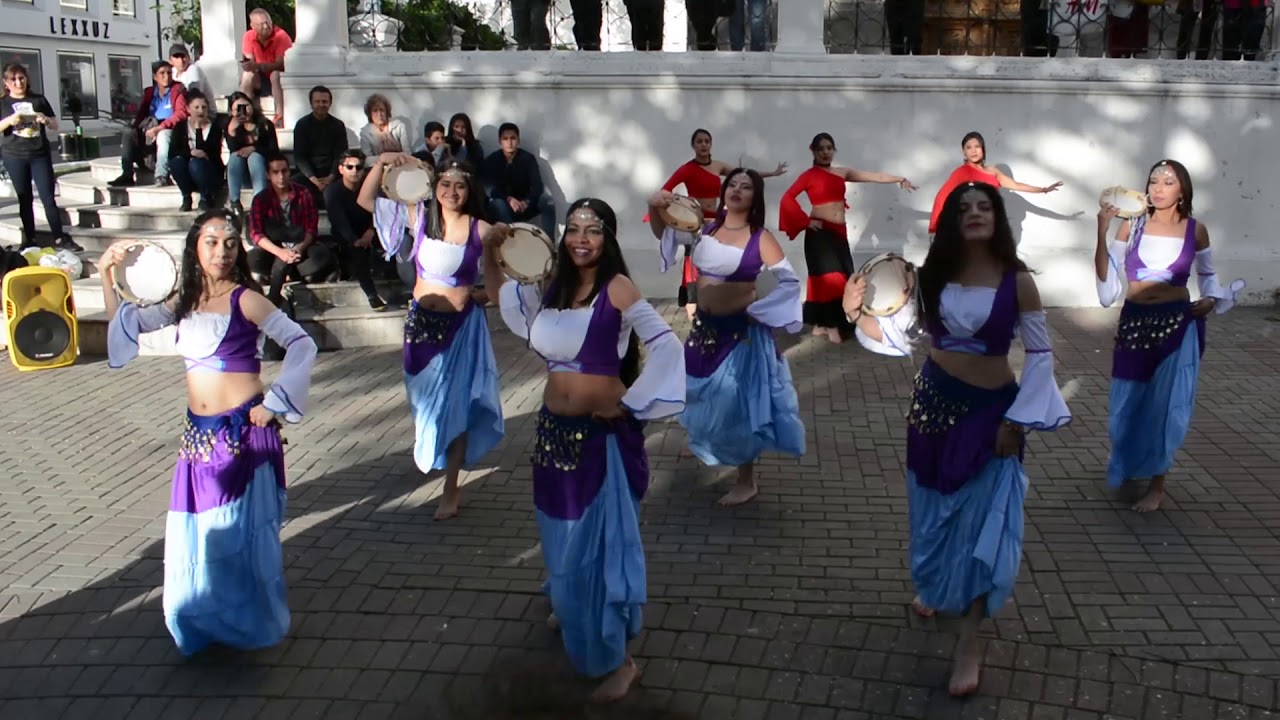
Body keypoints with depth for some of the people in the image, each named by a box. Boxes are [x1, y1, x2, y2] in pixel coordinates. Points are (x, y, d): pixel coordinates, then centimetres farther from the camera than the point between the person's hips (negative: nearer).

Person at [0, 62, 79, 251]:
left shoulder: (39, 100, 8)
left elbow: (55, 126, 10)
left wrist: (46, 120, -11)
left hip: (40, 154, 0)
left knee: (48, 197, -5)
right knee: (25, 199, 7)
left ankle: (60, 238, -5)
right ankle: (29, 239, 13)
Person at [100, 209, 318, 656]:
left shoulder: (245, 299, -9)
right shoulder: (185, 301, 9)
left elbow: (302, 345, -14)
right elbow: (129, 324, 20)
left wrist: (274, 404, -15)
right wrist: (107, 276, 9)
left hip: (243, 432, -6)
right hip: (199, 435, 6)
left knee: (239, 531, 1)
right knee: (196, 532, 11)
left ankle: (250, 624, 18)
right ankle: (206, 622, 30)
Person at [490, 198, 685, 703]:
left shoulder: (618, 288, -15)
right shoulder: (553, 285, 4)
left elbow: (666, 346, -21)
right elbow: (505, 301, 21)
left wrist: (629, 403, -17)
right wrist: (490, 253, 5)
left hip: (603, 433, -6)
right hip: (555, 428, 6)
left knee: (603, 538, 2)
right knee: (564, 531, 22)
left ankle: (616, 659, 15)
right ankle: (569, 607, 50)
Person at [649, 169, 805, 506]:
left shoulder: (761, 238, -13)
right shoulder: (707, 226, 0)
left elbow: (789, 280, -14)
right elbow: (664, 233, 7)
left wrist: (758, 310, -15)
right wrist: (654, 208, -13)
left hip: (740, 329, -5)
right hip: (704, 324, 5)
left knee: (736, 402, 1)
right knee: (705, 395, 23)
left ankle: (747, 481, 16)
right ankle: (705, 446, 52)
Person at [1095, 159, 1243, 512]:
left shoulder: (1195, 230, -1)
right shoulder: (1132, 225, -3)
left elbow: (1207, 273, 15)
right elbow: (1106, 275, -10)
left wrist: (1210, 300, -3)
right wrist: (1102, 231, -19)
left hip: (1177, 325, -1)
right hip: (1134, 323, 1)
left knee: (1165, 404, 3)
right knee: (1129, 403, 13)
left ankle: (1156, 484, 16)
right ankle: (1126, 467, 40)